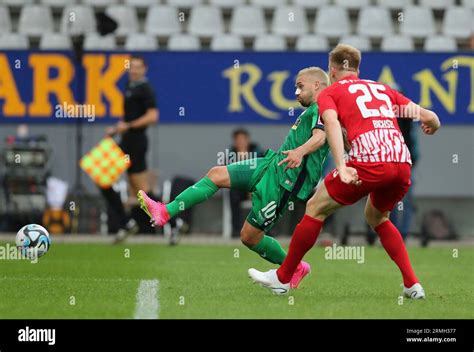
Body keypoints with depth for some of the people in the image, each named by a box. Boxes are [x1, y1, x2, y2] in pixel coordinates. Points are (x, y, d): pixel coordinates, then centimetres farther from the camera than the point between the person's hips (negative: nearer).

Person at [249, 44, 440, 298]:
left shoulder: (329, 93, 15)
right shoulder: (383, 89, 27)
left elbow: (332, 123, -7)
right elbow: (427, 117, 23)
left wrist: (341, 168, -19)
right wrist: (432, 126, 47)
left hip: (369, 162, -5)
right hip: (402, 162, 5)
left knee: (315, 208, 13)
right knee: (377, 218, 30)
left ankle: (282, 278, 19)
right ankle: (412, 284, 20)